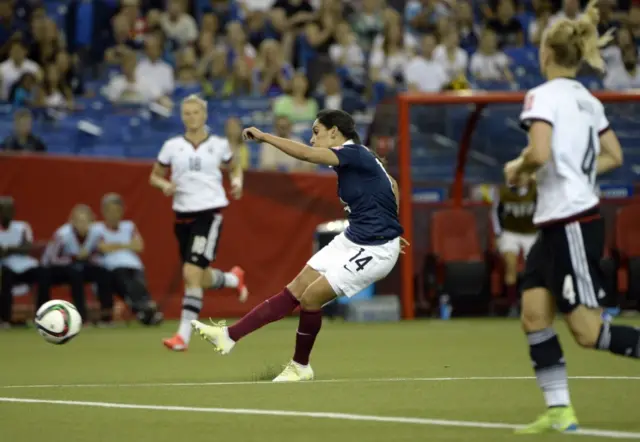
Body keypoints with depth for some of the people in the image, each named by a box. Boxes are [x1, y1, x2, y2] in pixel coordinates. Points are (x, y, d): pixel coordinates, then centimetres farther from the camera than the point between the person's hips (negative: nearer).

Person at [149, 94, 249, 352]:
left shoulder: (219, 145, 2)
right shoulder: (172, 146, 4)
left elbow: (235, 167, 19)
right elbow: (155, 176, 13)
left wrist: (237, 181, -2)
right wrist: (165, 185, -9)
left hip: (210, 212, -4)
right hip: (183, 214, 4)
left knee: (192, 273, -18)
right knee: (200, 279, 11)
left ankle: (184, 335, -15)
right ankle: (234, 278, 46)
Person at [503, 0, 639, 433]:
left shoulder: (544, 95, -12)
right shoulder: (588, 99, 13)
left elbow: (539, 154, -25)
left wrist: (518, 167, -5)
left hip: (572, 223, -9)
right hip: (557, 224, 9)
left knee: (588, 332, -5)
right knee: (534, 316, 6)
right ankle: (559, 410, 6)